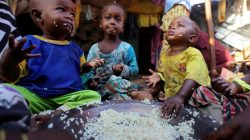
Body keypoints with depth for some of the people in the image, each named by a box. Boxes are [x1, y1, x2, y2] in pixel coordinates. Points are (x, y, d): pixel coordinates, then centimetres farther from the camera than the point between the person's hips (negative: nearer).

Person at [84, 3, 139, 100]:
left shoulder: (127, 48, -2)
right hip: (99, 89, 4)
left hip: (120, 88, -4)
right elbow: (89, 71, 8)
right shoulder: (94, 48, 6)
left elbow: (135, 70, 1)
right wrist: (91, 80, -14)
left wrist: (124, 70, -20)